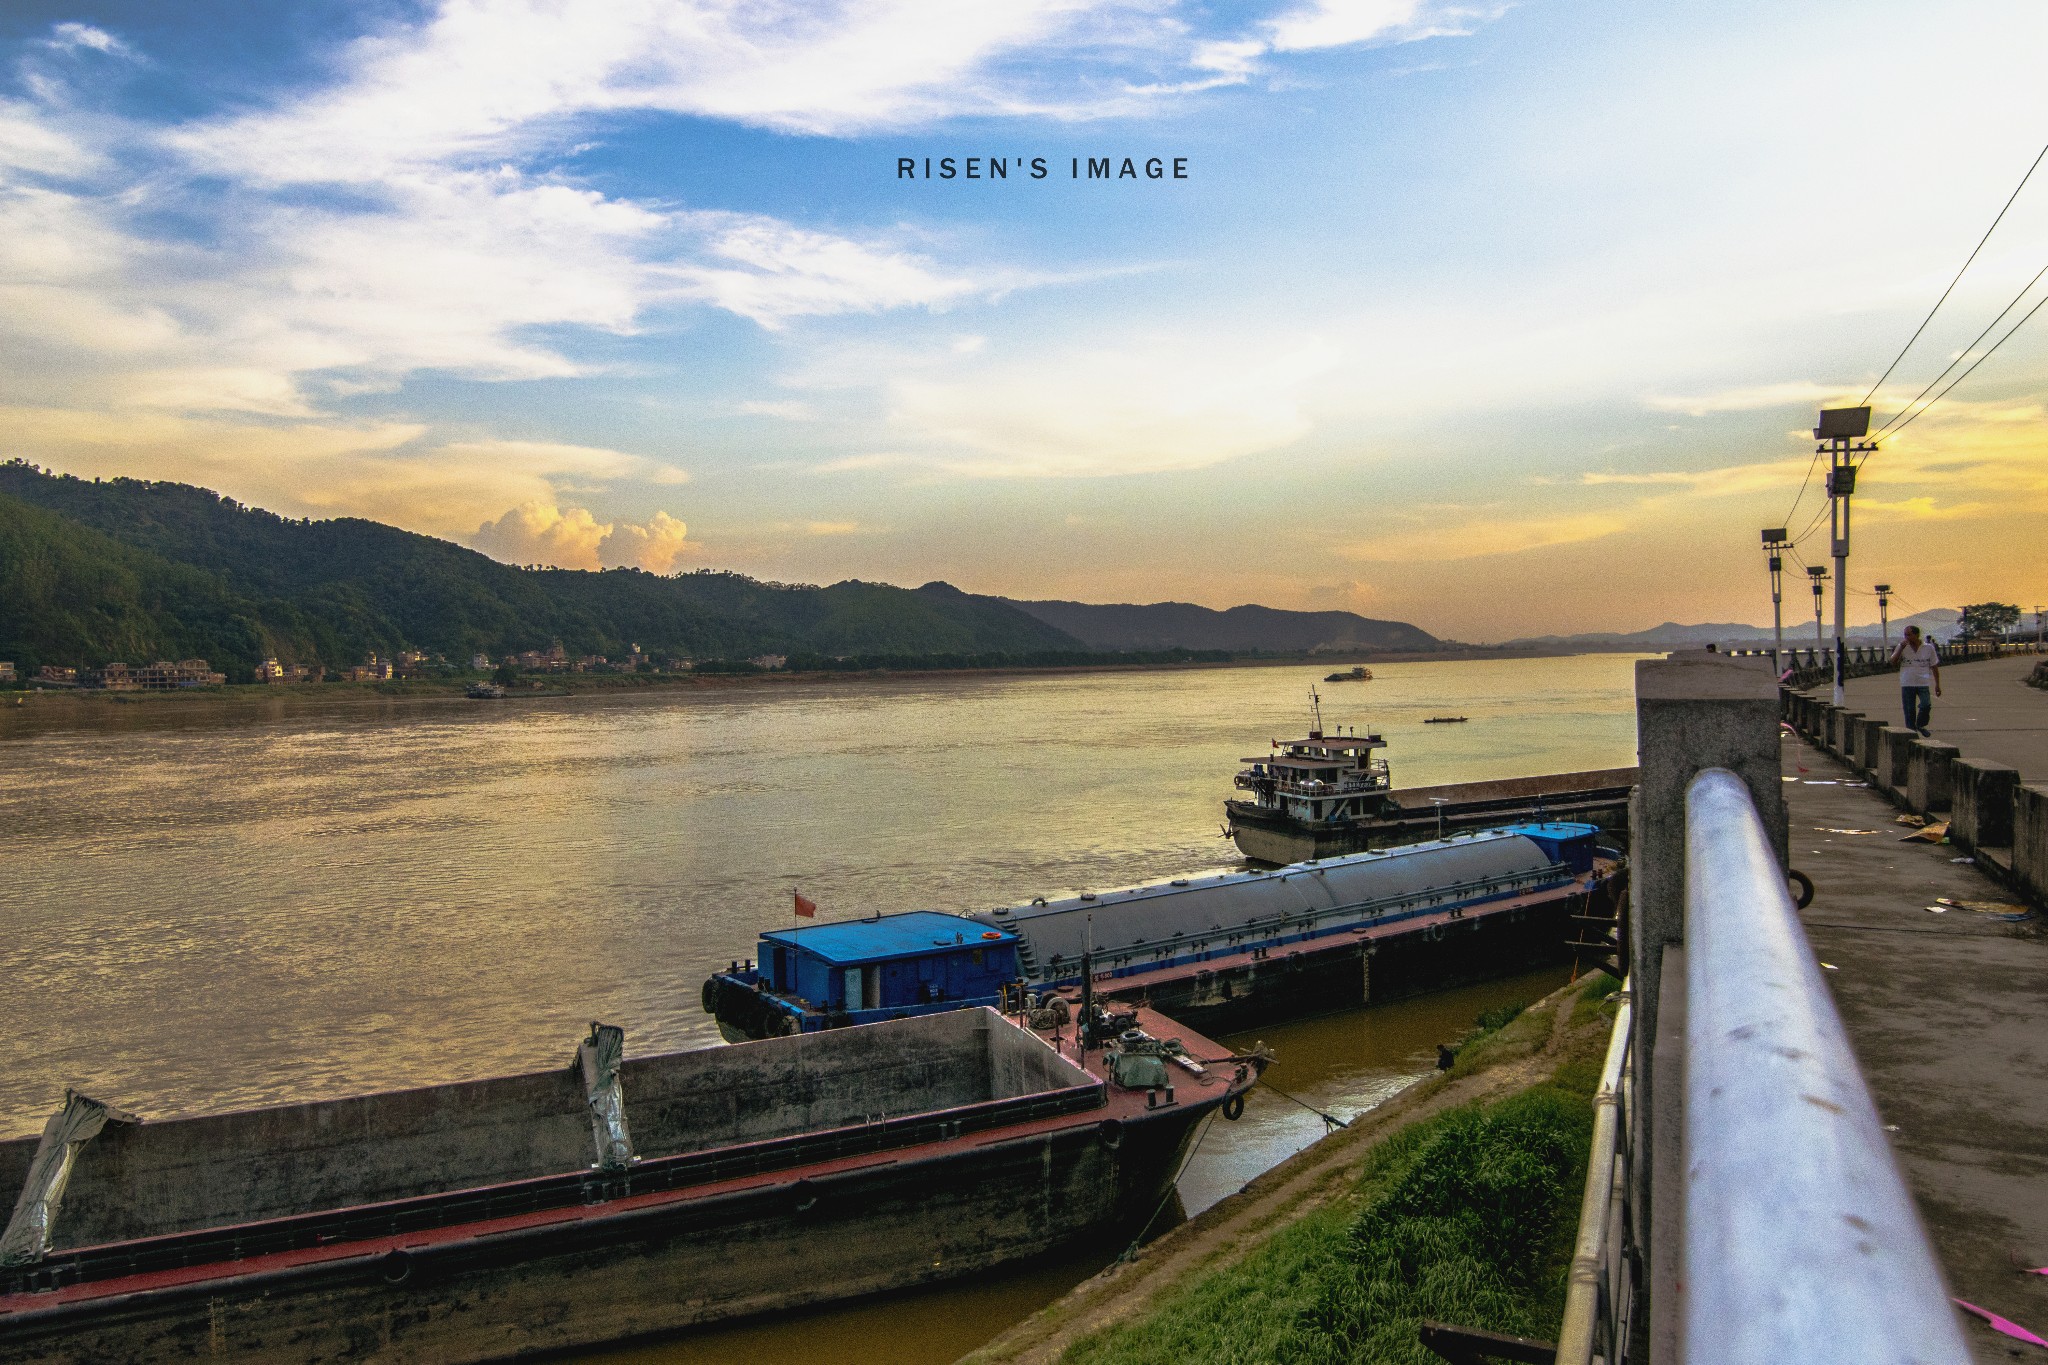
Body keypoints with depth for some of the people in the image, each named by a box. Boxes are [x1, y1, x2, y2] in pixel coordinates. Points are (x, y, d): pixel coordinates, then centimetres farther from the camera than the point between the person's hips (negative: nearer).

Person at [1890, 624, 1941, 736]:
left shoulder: (1929, 648, 3)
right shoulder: (1902, 647, 4)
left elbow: (1934, 667, 8)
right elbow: (1893, 661, -5)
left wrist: (1937, 685, 6)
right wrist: (1901, 648, -14)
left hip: (1923, 683, -1)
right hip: (1907, 684, 1)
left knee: (1926, 705, -18)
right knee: (1909, 710, 2)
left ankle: (1920, 725, 6)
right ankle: (1911, 731, 12)